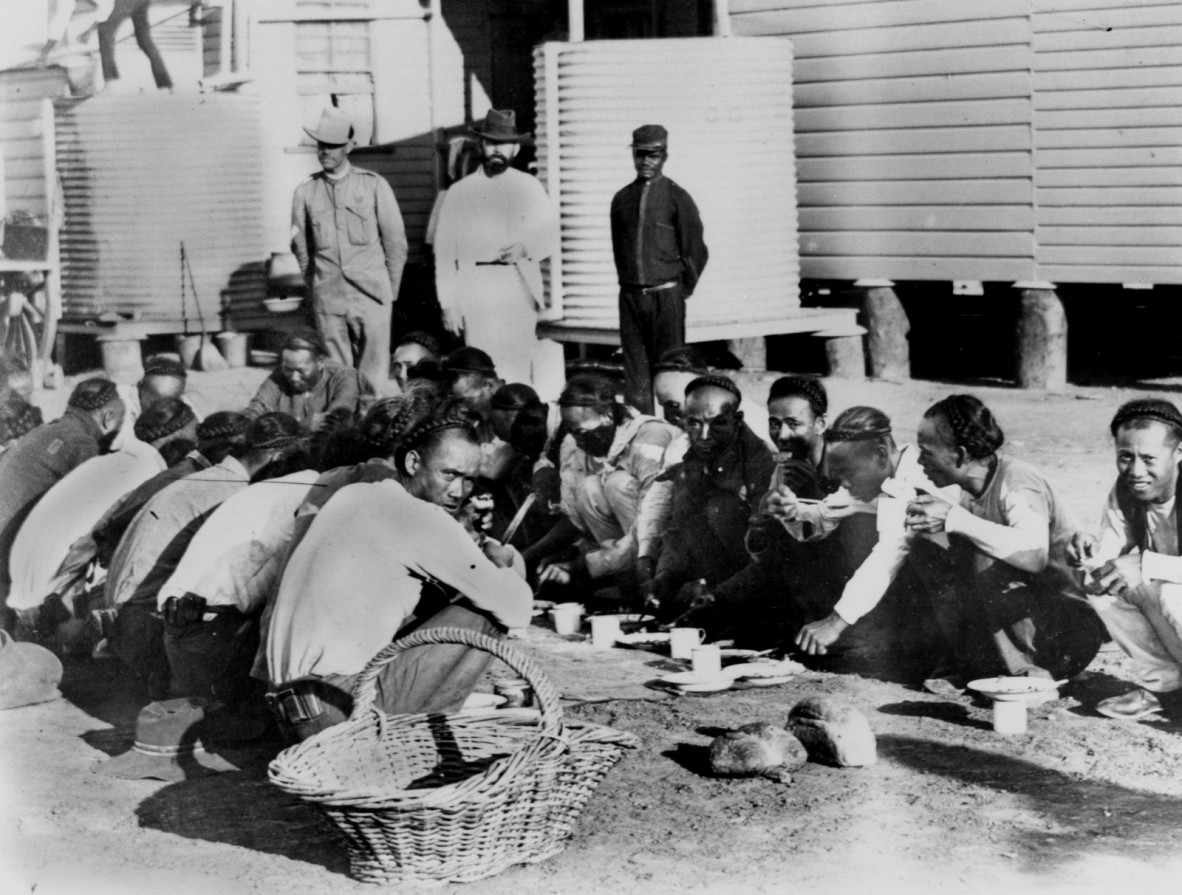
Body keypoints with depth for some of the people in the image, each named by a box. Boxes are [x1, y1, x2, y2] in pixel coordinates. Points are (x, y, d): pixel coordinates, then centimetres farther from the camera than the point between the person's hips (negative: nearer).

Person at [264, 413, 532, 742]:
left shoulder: (352, 495, 16)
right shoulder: (420, 517, -11)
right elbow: (516, 610, -11)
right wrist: (499, 561, 10)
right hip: (341, 705, -9)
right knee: (487, 614, -5)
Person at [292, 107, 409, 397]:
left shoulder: (374, 186, 2)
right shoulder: (306, 192, 6)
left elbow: (396, 242, 7)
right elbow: (301, 247, 14)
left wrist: (390, 291, 9)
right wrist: (316, 286, 13)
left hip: (371, 296, -1)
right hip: (327, 300, 2)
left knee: (374, 378, -5)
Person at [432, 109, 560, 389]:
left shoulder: (529, 187, 15)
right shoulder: (459, 192, 11)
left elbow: (549, 234, 13)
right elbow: (444, 251, 8)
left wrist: (527, 248, -10)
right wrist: (447, 304, 1)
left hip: (518, 287, 0)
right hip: (475, 288, 0)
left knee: (516, 365, -8)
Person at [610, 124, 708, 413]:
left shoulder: (677, 198, -1)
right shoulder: (622, 199, 9)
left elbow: (696, 251, 1)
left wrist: (682, 289, 3)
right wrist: (629, 283, 11)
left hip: (666, 295, -3)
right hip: (630, 295, 3)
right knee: (635, 369, 3)